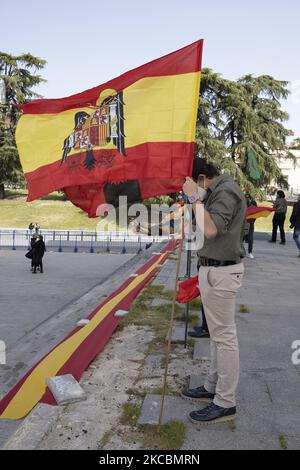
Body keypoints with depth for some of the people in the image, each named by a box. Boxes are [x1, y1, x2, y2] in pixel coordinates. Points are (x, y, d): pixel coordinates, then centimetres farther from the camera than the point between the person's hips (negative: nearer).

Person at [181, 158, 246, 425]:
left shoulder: (226, 191, -15)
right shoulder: (216, 191, 15)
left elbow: (210, 230, -26)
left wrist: (195, 198, -18)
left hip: (221, 272, -10)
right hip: (214, 269, 10)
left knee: (224, 336, -2)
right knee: (218, 333, 17)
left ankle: (225, 403, 9)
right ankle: (213, 387, 31)